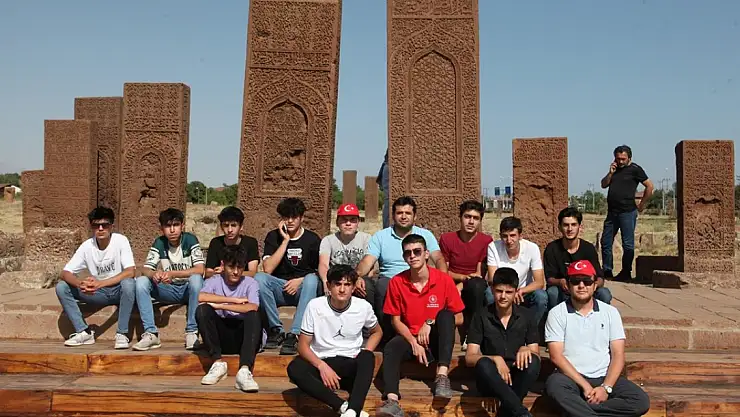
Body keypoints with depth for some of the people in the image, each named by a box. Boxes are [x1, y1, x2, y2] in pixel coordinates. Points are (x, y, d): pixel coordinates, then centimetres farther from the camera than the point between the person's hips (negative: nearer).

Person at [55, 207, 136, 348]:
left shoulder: (120, 240, -15)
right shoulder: (87, 246, -6)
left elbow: (130, 272, -25)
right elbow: (65, 273, -9)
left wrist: (100, 283, -35)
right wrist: (81, 284, -32)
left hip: (118, 290, -4)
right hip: (97, 293, 4)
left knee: (128, 283, -37)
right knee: (61, 287, -14)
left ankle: (122, 333, -25)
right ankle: (84, 332, -10)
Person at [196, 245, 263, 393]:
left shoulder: (250, 283, 1)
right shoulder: (214, 281, 4)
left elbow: (252, 307, -20)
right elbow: (201, 297, -19)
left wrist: (220, 305, -19)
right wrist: (235, 300, -17)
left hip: (242, 335, -1)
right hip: (221, 335, 1)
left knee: (253, 315, -30)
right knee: (202, 310, -21)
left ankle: (244, 370, -41)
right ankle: (218, 363, -19)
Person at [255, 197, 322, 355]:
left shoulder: (313, 239, 3)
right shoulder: (273, 237, 4)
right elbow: (267, 269, -10)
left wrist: (301, 280, -13)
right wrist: (285, 241, -12)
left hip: (303, 289, -1)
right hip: (280, 289, 1)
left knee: (312, 280, -34)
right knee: (259, 278, -28)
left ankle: (294, 334, -37)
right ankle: (276, 330, -21)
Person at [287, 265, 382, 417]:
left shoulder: (363, 306, -5)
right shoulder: (315, 306, -8)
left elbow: (377, 332, 15)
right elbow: (303, 345, -4)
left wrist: (365, 356, -4)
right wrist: (322, 366, -22)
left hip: (351, 366, 0)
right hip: (321, 363, 0)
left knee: (367, 358, -33)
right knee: (294, 368, -31)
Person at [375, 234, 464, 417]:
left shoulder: (444, 279, -9)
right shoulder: (396, 282, -6)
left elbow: (458, 319, -3)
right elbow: (396, 320, -1)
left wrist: (430, 323, -17)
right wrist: (414, 342, -16)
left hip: (436, 340, 0)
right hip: (410, 338, 1)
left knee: (445, 314, -28)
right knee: (391, 348, -30)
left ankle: (442, 376, -35)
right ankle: (392, 401, -49)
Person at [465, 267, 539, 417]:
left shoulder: (526, 316, 4)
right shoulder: (481, 316, -1)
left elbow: (536, 354, 2)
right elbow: (470, 358, -5)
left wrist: (526, 350, -22)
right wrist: (496, 359, -23)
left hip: (517, 378, 2)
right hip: (490, 381, -1)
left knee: (532, 362, -30)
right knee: (483, 364, -35)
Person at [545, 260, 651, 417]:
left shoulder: (610, 312, 7)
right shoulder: (557, 313, 0)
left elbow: (618, 355, 2)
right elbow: (556, 356, -8)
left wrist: (606, 387, -14)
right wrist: (584, 385, -17)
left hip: (604, 377, 3)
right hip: (572, 378, -3)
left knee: (641, 401, -23)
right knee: (554, 384, -36)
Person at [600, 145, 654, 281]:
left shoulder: (635, 169, -3)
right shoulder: (614, 169, 15)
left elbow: (649, 186, -4)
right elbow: (603, 185, 12)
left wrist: (642, 205, -2)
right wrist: (610, 173, -3)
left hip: (627, 212, -7)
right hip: (612, 212, 7)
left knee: (628, 244, -1)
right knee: (605, 242, 8)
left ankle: (626, 273, 7)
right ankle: (607, 271, 16)